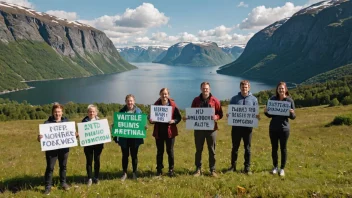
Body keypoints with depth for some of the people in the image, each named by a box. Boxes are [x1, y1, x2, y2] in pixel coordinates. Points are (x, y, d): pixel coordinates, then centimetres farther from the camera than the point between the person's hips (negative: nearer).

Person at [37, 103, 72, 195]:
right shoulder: (48, 123, -6)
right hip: (51, 149, -3)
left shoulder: (66, 121, 6)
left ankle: (63, 183, 31)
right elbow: (43, 135, -8)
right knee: (50, 168, 3)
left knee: (63, 166, 15)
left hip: (64, 148, 3)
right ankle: (48, 186, 14)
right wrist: (39, 138, -28)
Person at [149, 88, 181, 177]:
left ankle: (171, 170, 19)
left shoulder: (173, 105, -4)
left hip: (170, 131, -2)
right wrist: (151, 120, -12)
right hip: (159, 132, 2)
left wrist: (174, 121, -21)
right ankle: (159, 170, 21)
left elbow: (179, 117, -2)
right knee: (159, 151, 9)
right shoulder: (156, 104, 2)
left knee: (170, 151, 6)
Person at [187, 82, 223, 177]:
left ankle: (212, 170, 18)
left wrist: (216, 117, -22)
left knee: (212, 150, 7)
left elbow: (220, 113, -1)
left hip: (211, 129, -1)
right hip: (198, 128, 1)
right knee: (198, 150, 9)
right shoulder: (196, 100, 3)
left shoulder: (215, 101, -2)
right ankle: (198, 169, 20)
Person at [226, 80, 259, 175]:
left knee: (247, 148, 8)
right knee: (235, 147, 8)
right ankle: (233, 166, 20)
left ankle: (247, 167, 18)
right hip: (236, 126, 0)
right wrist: (228, 115, -16)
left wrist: (257, 116, -17)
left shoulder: (253, 99, 4)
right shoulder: (234, 98, 4)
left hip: (248, 126, 0)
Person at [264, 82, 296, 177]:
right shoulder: (272, 99, 0)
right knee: (274, 148, 12)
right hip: (273, 128, 2)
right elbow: (270, 115, 6)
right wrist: (265, 111, -14)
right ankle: (275, 167, 28)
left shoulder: (289, 100, -6)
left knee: (283, 148, 8)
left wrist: (292, 113, -24)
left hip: (284, 128, -2)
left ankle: (282, 168, 21)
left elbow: (293, 117, -3)